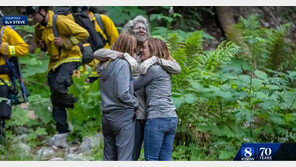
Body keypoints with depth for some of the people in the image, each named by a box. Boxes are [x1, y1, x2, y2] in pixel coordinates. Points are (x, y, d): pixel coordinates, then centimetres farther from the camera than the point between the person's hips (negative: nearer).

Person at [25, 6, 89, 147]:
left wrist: (65, 42, -20)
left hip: (70, 59, -8)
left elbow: (83, 34, -16)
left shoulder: (60, 21, -17)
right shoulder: (39, 28, 7)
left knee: (58, 87, -30)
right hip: (54, 63, 8)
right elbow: (38, 41, 29)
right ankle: (62, 133, 8)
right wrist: (41, 45, 6)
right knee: (55, 99, 3)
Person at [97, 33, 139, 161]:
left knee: (108, 156, 13)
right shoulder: (122, 64, -14)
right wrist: (136, 102, -3)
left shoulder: (104, 65, 10)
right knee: (124, 157, -5)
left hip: (106, 116, 8)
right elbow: (123, 94, -18)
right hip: (122, 116, -8)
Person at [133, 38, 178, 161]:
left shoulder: (154, 68, -7)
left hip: (157, 118, -8)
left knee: (151, 159, -4)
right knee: (165, 159, 8)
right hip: (172, 118, 8)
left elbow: (133, 86, -3)